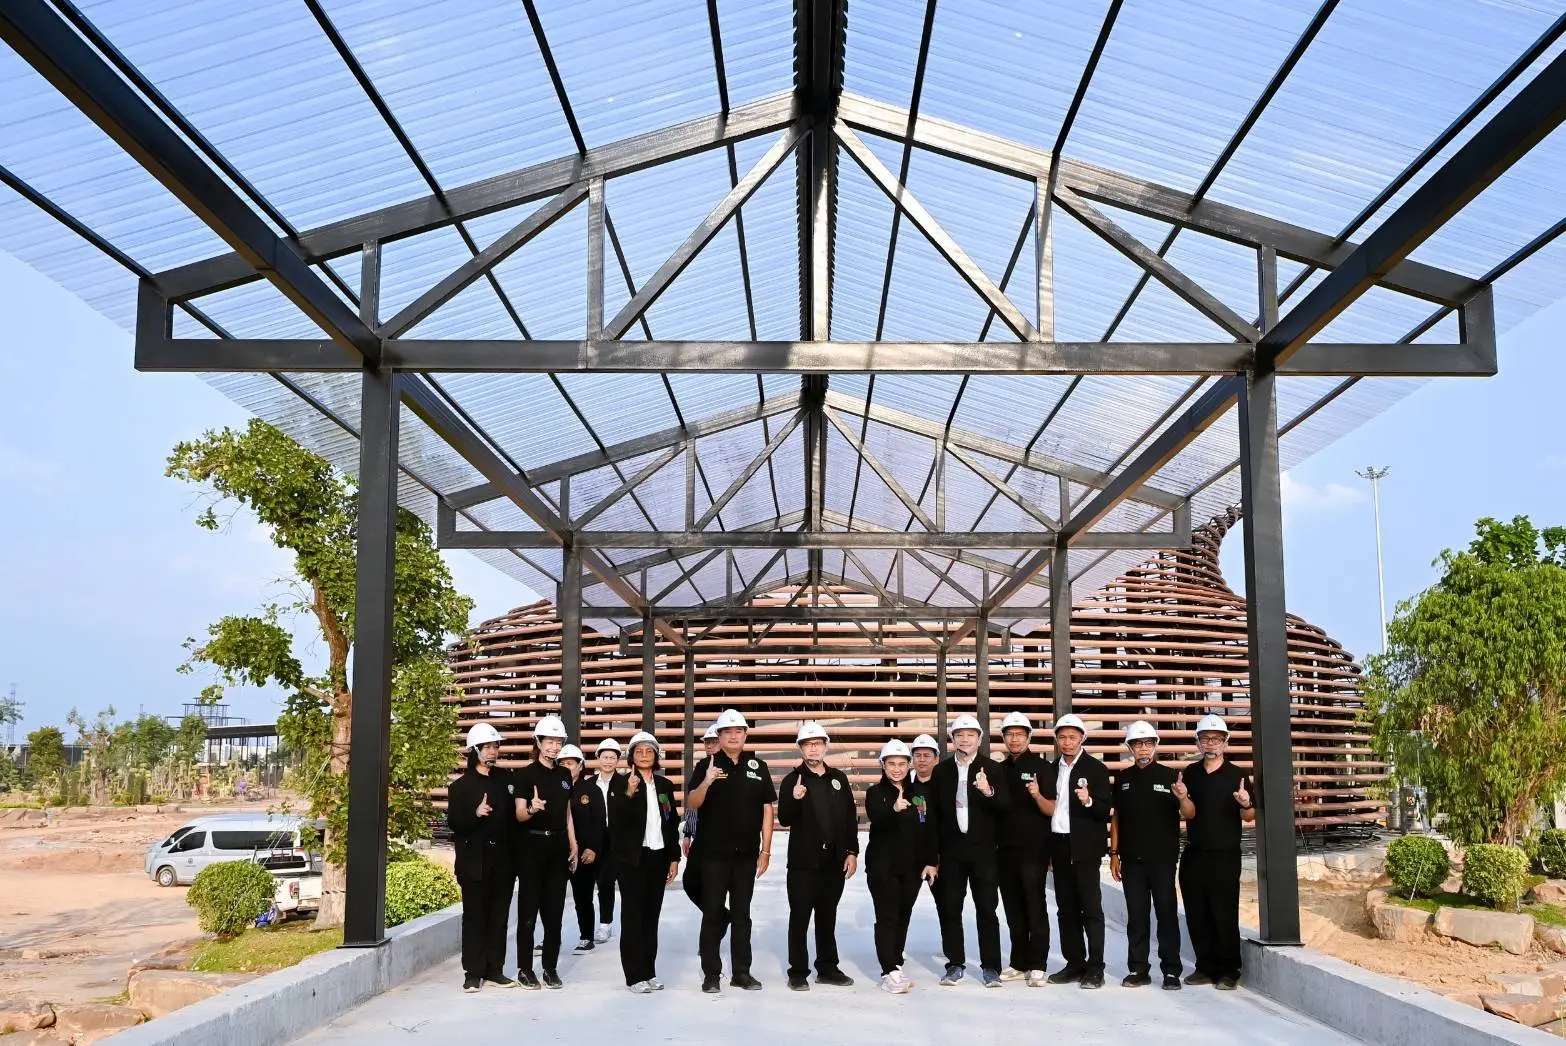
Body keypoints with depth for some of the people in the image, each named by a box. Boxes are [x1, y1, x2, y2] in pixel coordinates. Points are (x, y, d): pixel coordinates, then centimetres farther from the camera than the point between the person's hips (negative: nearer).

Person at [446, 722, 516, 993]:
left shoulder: (505, 779, 9)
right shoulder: (460, 786, -1)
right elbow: (455, 824, -5)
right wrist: (475, 814, -22)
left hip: (502, 859, 3)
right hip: (474, 861, -3)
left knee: (499, 915, 6)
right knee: (474, 915, 1)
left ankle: (495, 968, 15)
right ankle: (473, 973, 7)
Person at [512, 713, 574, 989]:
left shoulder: (565, 775, 11)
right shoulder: (526, 773, -5)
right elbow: (520, 815, -7)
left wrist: (573, 848, 12)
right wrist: (532, 809, -29)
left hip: (558, 846, 5)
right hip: (532, 844, -5)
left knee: (554, 909, 6)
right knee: (528, 908, -2)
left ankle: (550, 967, 13)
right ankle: (525, 969, 4)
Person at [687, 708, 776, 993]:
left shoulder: (758, 767, 5)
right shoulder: (706, 766, -1)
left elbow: (767, 809, 6)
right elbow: (692, 803, -10)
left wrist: (766, 850, 1)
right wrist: (706, 782, -31)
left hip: (746, 854, 2)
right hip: (714, 853, -2)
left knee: (742, 914, 10)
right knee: (713, 913, 2)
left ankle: (741, 972, 17)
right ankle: (711, 974, 7)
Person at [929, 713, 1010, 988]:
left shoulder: (993, 769, 0)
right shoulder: (941, 771, 7)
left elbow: (1005, 806, -6)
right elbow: (934, 811, 9)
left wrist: (989, 792, -27)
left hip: (983, 849, -2)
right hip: (951, 849, 2)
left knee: (987, 909, 0)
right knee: (949, 908, 5)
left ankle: (990, 967, 7)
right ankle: (955, 964, 16)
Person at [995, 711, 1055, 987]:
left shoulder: (1041, 767, -2)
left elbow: (1052, 810, -6)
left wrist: (1037, 795, -24)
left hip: (1034, 849, -5)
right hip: (1006, 849, 5)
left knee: (1035, 907, -5)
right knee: (1013, 909, 9)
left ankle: (1037, 966, -2)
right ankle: (1019, 964, 17)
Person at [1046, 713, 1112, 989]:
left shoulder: (1096, 769, -3)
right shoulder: (1052, 769, 12)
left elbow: (1105, 811, -7)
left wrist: (1089, 801, -28)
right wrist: (1047, 849, 10)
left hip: (1085, 847, -5)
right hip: (1059, 846, 6)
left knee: (1091, 908, -5)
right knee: (1066, 908, 9)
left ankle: (1095, 968, -3)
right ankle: (1075, 964, 16)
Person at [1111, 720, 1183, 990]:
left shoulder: (1168, 775, 0)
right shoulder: (1123, 778, 10)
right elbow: (1116, 817, 13)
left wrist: (1183, 797, -25)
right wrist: (1114, 853, 9)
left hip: (1163, 857, -3)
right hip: (1132, 858, 3)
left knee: (1166, 912, 0)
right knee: (1136, 914, 7)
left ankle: (1171, 970, 5)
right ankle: (1138, 969, 13)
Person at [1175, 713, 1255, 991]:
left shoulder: (1236, 775, -3)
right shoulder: (1189, 773, 6)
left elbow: (1250, 817, 0)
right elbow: (1189, 813, -1)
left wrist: (1245, 805, -23)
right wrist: (1183, 798, -22)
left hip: (1224, 856, -4)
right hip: (1193, 855, 4)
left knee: (1225, 915, -3)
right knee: (1196, 915, 8)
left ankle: (1229, 971, 8)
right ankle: (1206, 967, 19)